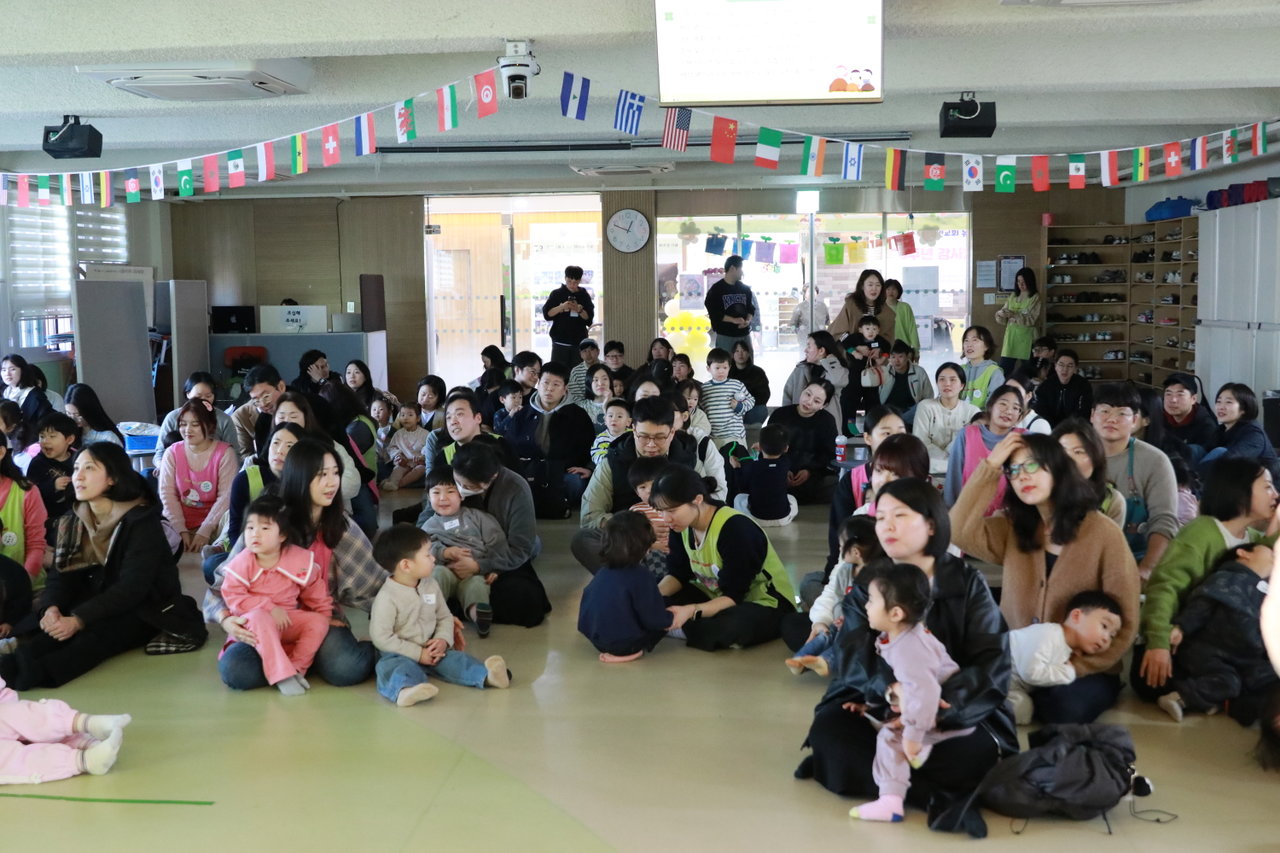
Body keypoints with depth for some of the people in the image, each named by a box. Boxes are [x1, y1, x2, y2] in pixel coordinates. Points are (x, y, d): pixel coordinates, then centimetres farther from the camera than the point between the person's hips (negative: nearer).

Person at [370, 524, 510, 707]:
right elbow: (381, 637, -18)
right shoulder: (387, 597, -17)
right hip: (398, 654, -6)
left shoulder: (431, 586, 3)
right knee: (396, 667, -36)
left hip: (431, 651, 6)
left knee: (454, 659, -16)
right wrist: (418, 653, -18)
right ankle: (405, 689, -64)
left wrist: (443, 640, -9)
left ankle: (485, 675, -36)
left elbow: (445, 617, 13)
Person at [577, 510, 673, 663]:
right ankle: (632, 652, -4)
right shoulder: (640, 576, -18)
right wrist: (671, 618, 5)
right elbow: (654, 618, -15)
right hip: (623, 643, -7)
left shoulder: (603, 572, 2)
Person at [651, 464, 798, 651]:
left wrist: (691, 611, -44)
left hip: (767, 603, -7)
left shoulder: (735, 528, -29)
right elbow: (678, 574, 2)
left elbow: (734, 596, -28)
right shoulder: (682, 526, -7)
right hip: (717, 596, 7)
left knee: (729, 626, -41)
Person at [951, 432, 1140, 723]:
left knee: (1064, 708, -36)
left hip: (1085, 671, -2)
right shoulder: (1013, 530, 9)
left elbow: (1124, 625, -7)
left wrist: (1071, 669, -17)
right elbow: (959, 531, -11)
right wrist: (990, 467, -9)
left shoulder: (1103, 533, -6)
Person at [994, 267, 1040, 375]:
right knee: (1004, 370, -2)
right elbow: (1003, 320, 9)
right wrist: (1001, 314, -13)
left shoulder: (1035, 298, -3)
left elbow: (1031, 320, -14)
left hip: (1026, 338, -4)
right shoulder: (1013, 297, 11)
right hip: (1011, 338, 4)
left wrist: (1013, 315, -23)